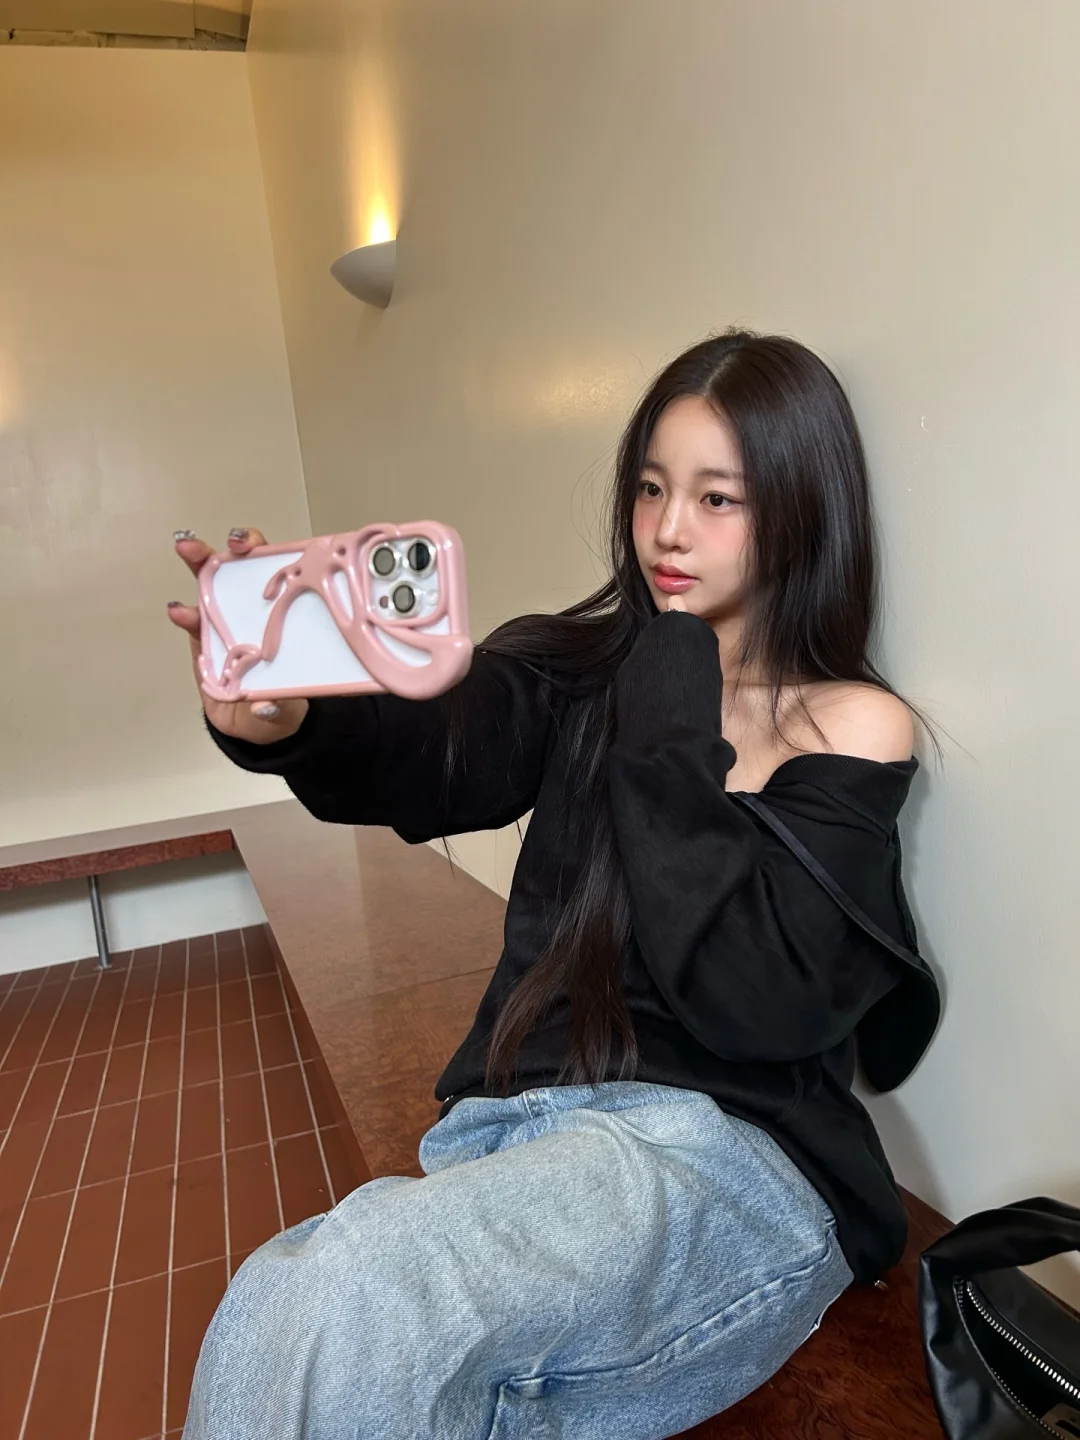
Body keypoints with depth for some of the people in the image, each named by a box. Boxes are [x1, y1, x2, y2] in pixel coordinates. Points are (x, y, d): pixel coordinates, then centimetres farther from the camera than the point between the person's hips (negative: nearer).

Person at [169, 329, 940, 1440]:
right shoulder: (583, 669, 7)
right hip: (515, 1129, 3)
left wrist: (671, 741, -14)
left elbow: (758, 1004, -13)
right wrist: (286, 726, -32)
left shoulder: (855, 727, -2)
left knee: (311, 1313, -26)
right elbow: (432, 763, -12)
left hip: (724, 1151, -3)